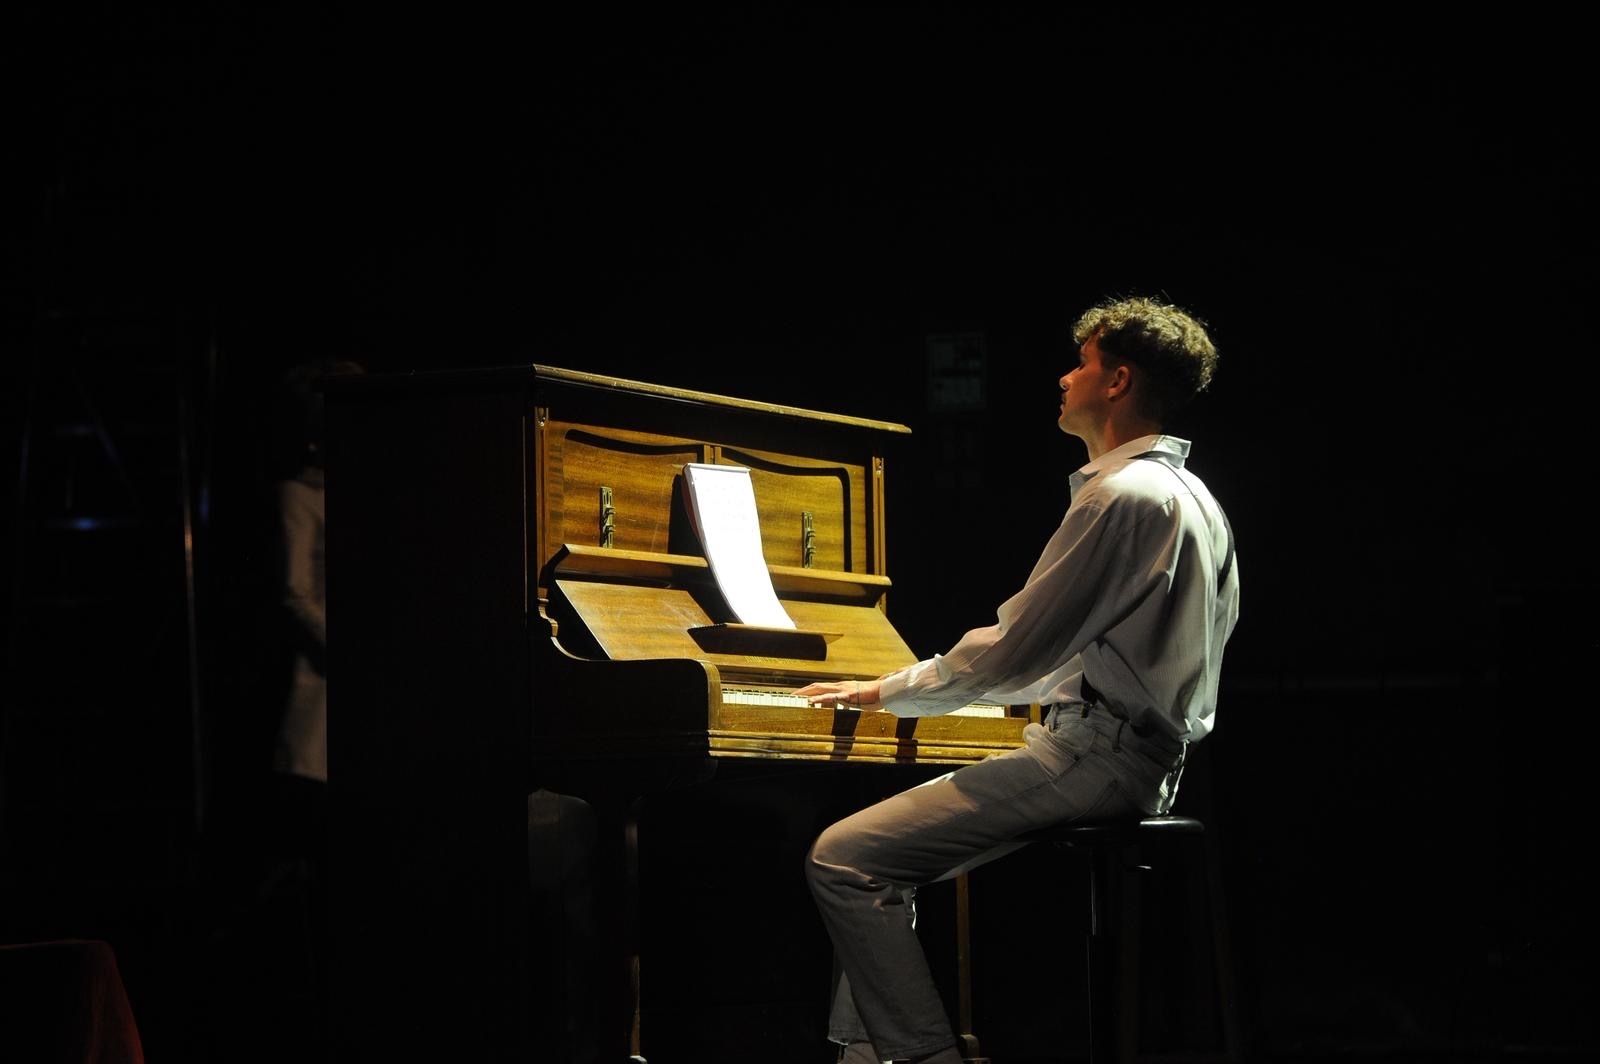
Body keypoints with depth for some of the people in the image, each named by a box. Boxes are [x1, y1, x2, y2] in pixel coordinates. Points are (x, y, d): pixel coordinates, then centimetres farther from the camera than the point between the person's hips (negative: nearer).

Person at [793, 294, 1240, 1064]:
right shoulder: (1189, 495, 15)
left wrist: (886, 692, -1)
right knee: (875, 853, 17)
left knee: (842, 860, -15)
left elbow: (1013, 654, -15)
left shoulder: (1122, 496, -16)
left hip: (1094, 762, -11)